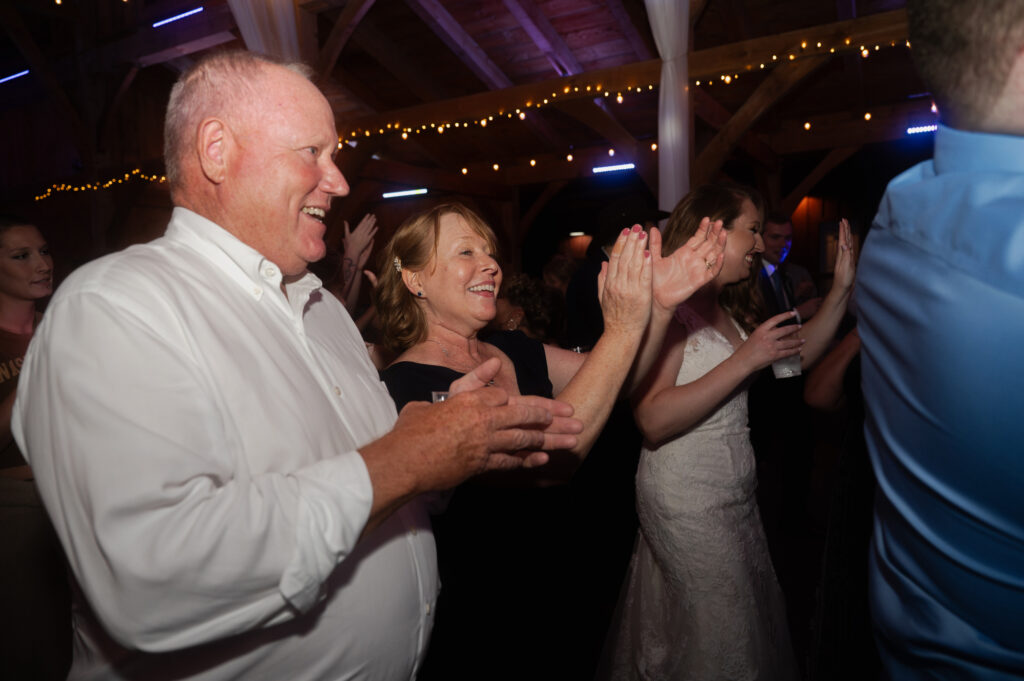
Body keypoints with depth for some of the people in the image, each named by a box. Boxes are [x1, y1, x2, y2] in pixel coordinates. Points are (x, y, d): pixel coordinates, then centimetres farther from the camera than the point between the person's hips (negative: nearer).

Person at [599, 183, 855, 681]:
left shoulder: (725, 309, 11)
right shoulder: (668, 306, -18)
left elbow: (796, 355, 16)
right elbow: (653, 420, -27)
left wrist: (842, 289, 8)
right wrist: (745, 359, -24)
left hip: (733, 495, 9)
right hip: (688, 500, -9)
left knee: (754, 616, 20)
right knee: (718, 637, 6)